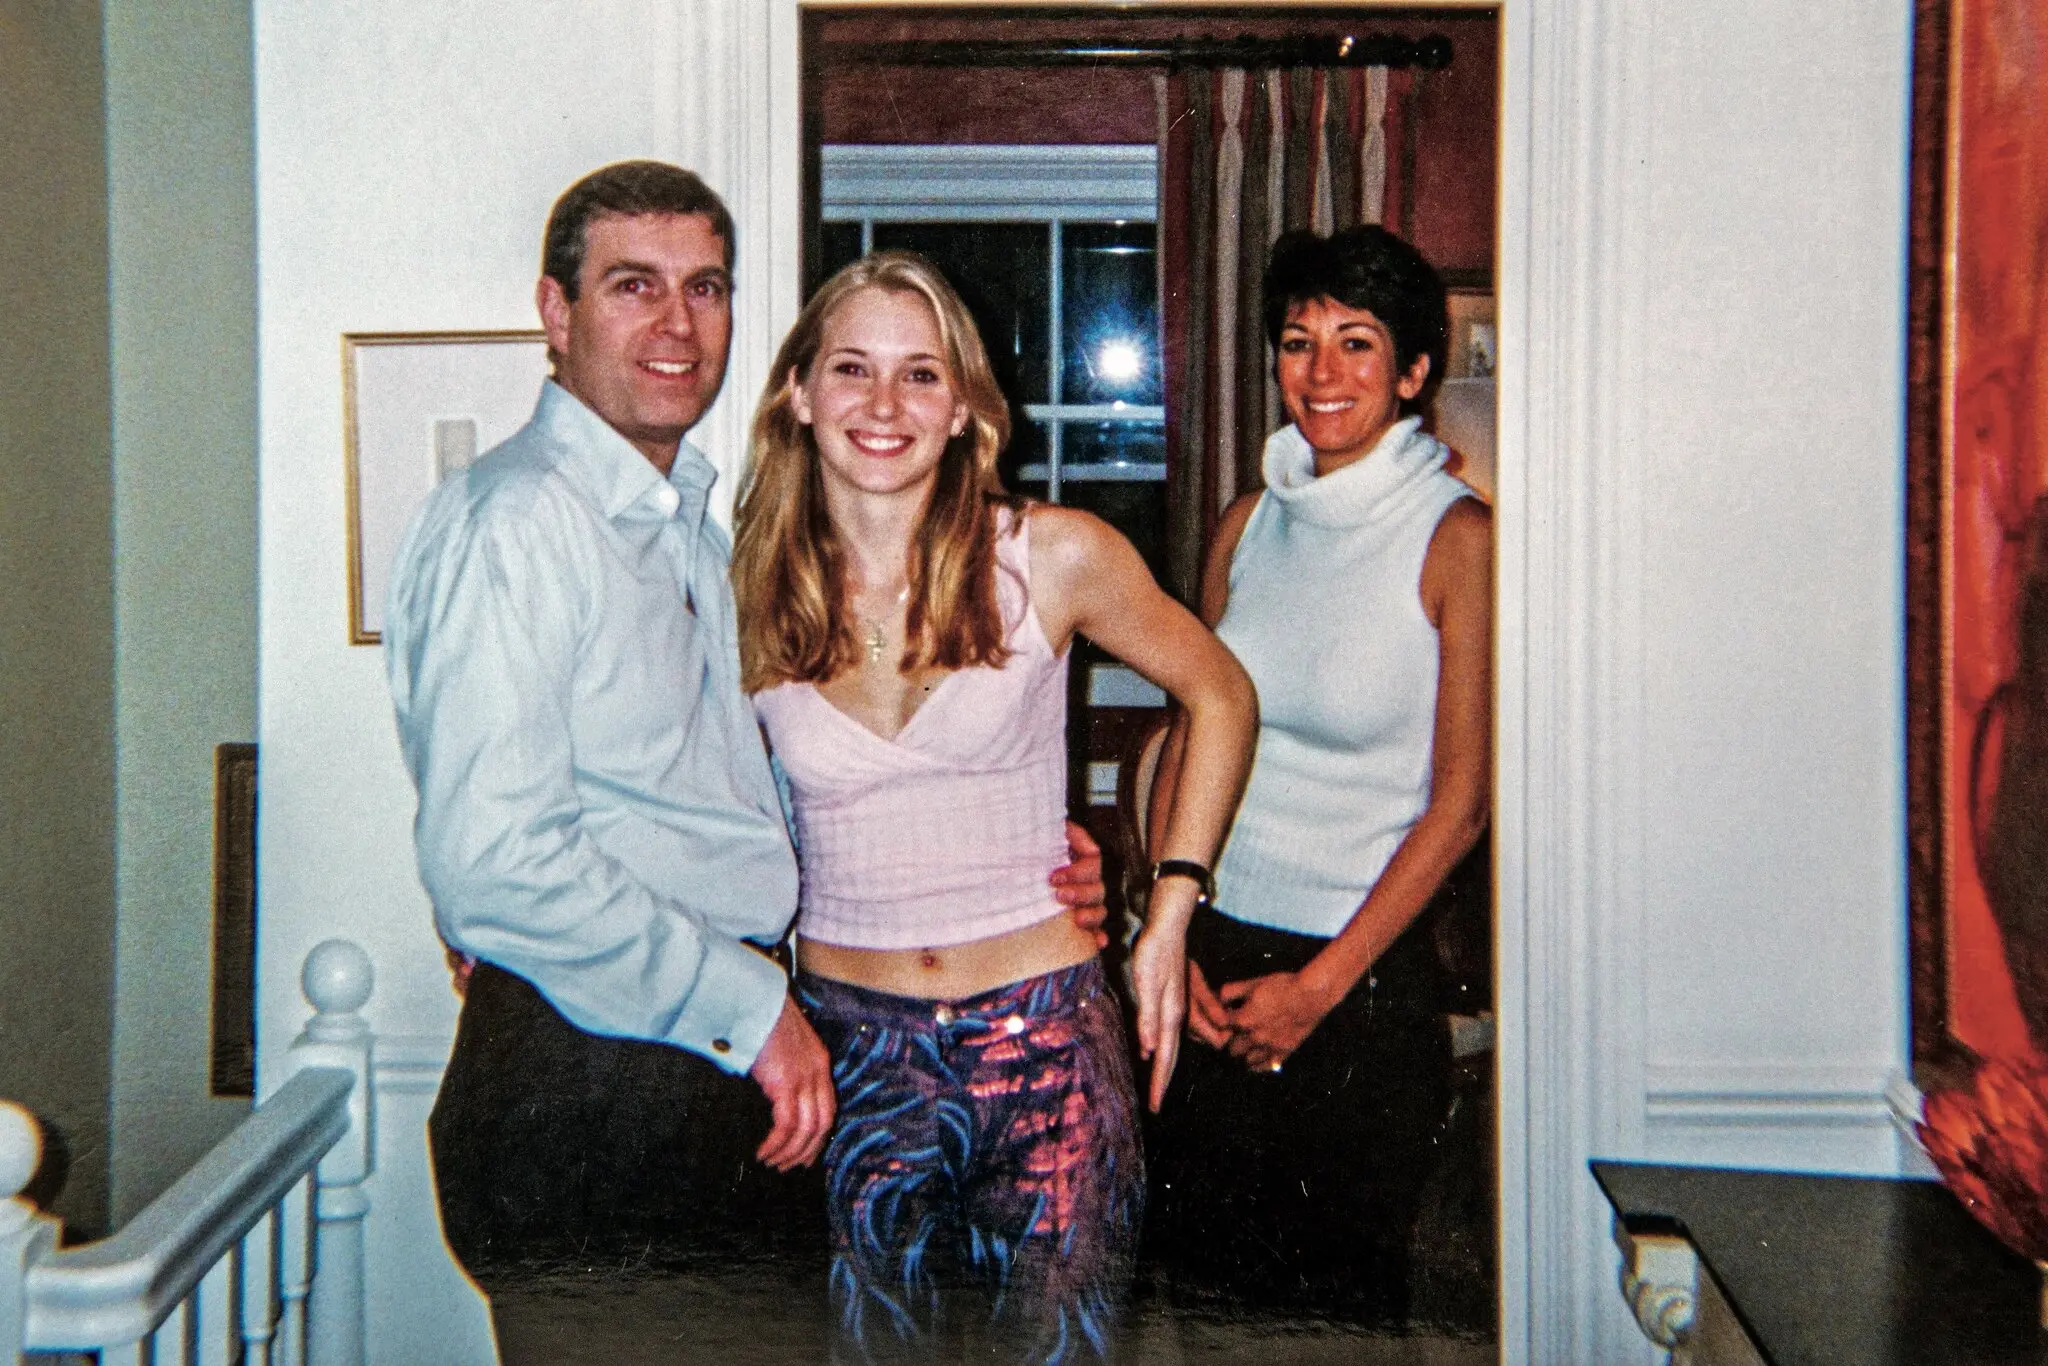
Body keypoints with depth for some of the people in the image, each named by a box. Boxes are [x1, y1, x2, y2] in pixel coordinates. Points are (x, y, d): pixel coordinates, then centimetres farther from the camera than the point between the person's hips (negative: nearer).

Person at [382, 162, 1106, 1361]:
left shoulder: (687, 525, 16)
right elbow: (494, 866, -24)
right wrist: (748, 1007, -17)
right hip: (589, 1092, -9)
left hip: (736, 1079, 9)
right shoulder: (514, 521, -14)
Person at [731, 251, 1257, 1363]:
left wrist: (1170, 912, 1)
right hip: (847, 1040, 2)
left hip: (1042, 1038, -1)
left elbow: (1220, 697, 7)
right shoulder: (752, 597, -1)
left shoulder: (1052, 556, -6)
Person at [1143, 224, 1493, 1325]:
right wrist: (1167, 932, -3)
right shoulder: (1250, 523, 5)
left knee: (1340, 1294, 11)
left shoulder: (1458, 540, -10)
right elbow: (1187, 735, 9)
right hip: (1213, 957, 4)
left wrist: (1319, 985, -12)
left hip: (1365, 970, -4)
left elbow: (1460, 801, -11)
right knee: (1196, 1268, 15)